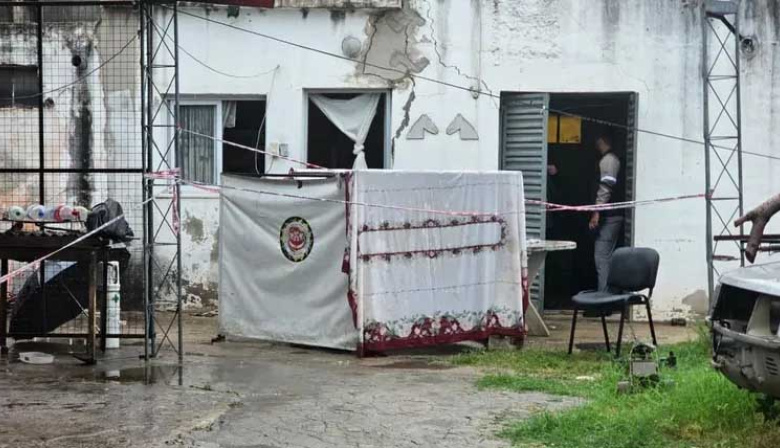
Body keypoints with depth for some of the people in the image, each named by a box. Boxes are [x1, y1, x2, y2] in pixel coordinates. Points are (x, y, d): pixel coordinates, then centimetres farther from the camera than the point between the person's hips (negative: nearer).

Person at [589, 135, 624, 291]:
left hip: (608, 216, -10)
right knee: (607, 258, 12)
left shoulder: (608, 160, -9)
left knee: (602, 258, -12)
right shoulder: (613, 159, 21)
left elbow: (606, 187, -18)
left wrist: (596, 212, -21)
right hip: (613, 215, 10)